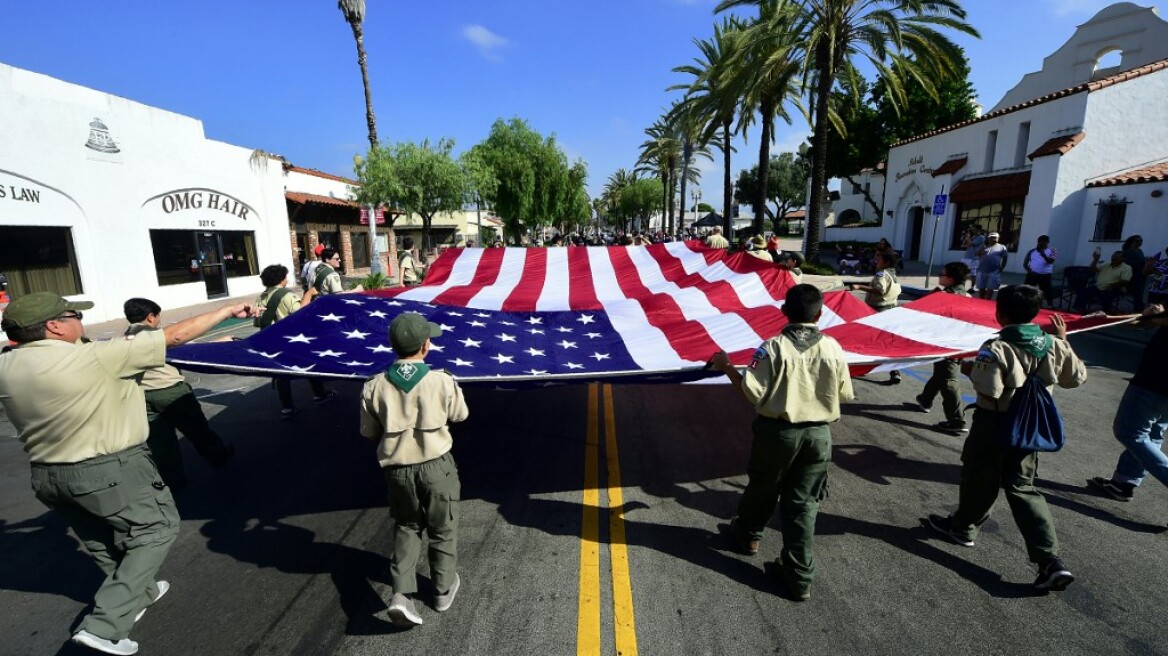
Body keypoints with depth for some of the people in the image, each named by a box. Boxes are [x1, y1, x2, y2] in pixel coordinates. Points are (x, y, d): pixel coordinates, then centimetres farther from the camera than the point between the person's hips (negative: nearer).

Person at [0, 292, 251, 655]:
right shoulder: (95, 357, -25)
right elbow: (175, 336, -21)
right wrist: (228, 311, -12)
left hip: (46, 475, 8)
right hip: (110, 472, -8)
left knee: (103, 541, 24)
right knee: (157, 528, 10)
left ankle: (140, 593, 43)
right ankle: (105, 624, 5)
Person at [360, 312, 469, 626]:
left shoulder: (374, 387, -12)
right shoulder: (442, 381, -19)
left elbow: (369, 432, 1)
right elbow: (460, 415, 0)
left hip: (398, 469, 2)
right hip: (436, 465, -2)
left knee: (407, 527, 25)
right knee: (443, 529, 19)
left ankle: (402, 594, 16)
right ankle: (444, 590, 35)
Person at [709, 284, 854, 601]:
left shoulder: (774, 347, -16)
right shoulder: (833, 348, -5)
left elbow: (752, 393, -19)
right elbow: (844, 394, 5)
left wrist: (726, 366, -7)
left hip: (777, 431, -2)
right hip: (819, 433, 3)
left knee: (762, 487, 21)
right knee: (803, 502, 12)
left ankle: (748, 533, 47)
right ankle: (800, 577, 19)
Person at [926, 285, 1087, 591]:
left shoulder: (996, 348, -24)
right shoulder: (1054, 345, -4)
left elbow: (989, 392, -26)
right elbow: (1078, 378, 12)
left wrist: (971, 371, -7)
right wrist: (1063, 341, 18)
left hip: (994, 426, -6)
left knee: (979, 480, 14)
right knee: (1023, 487, 15)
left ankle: (962, 527, 36)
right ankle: (1051, 560, 9)